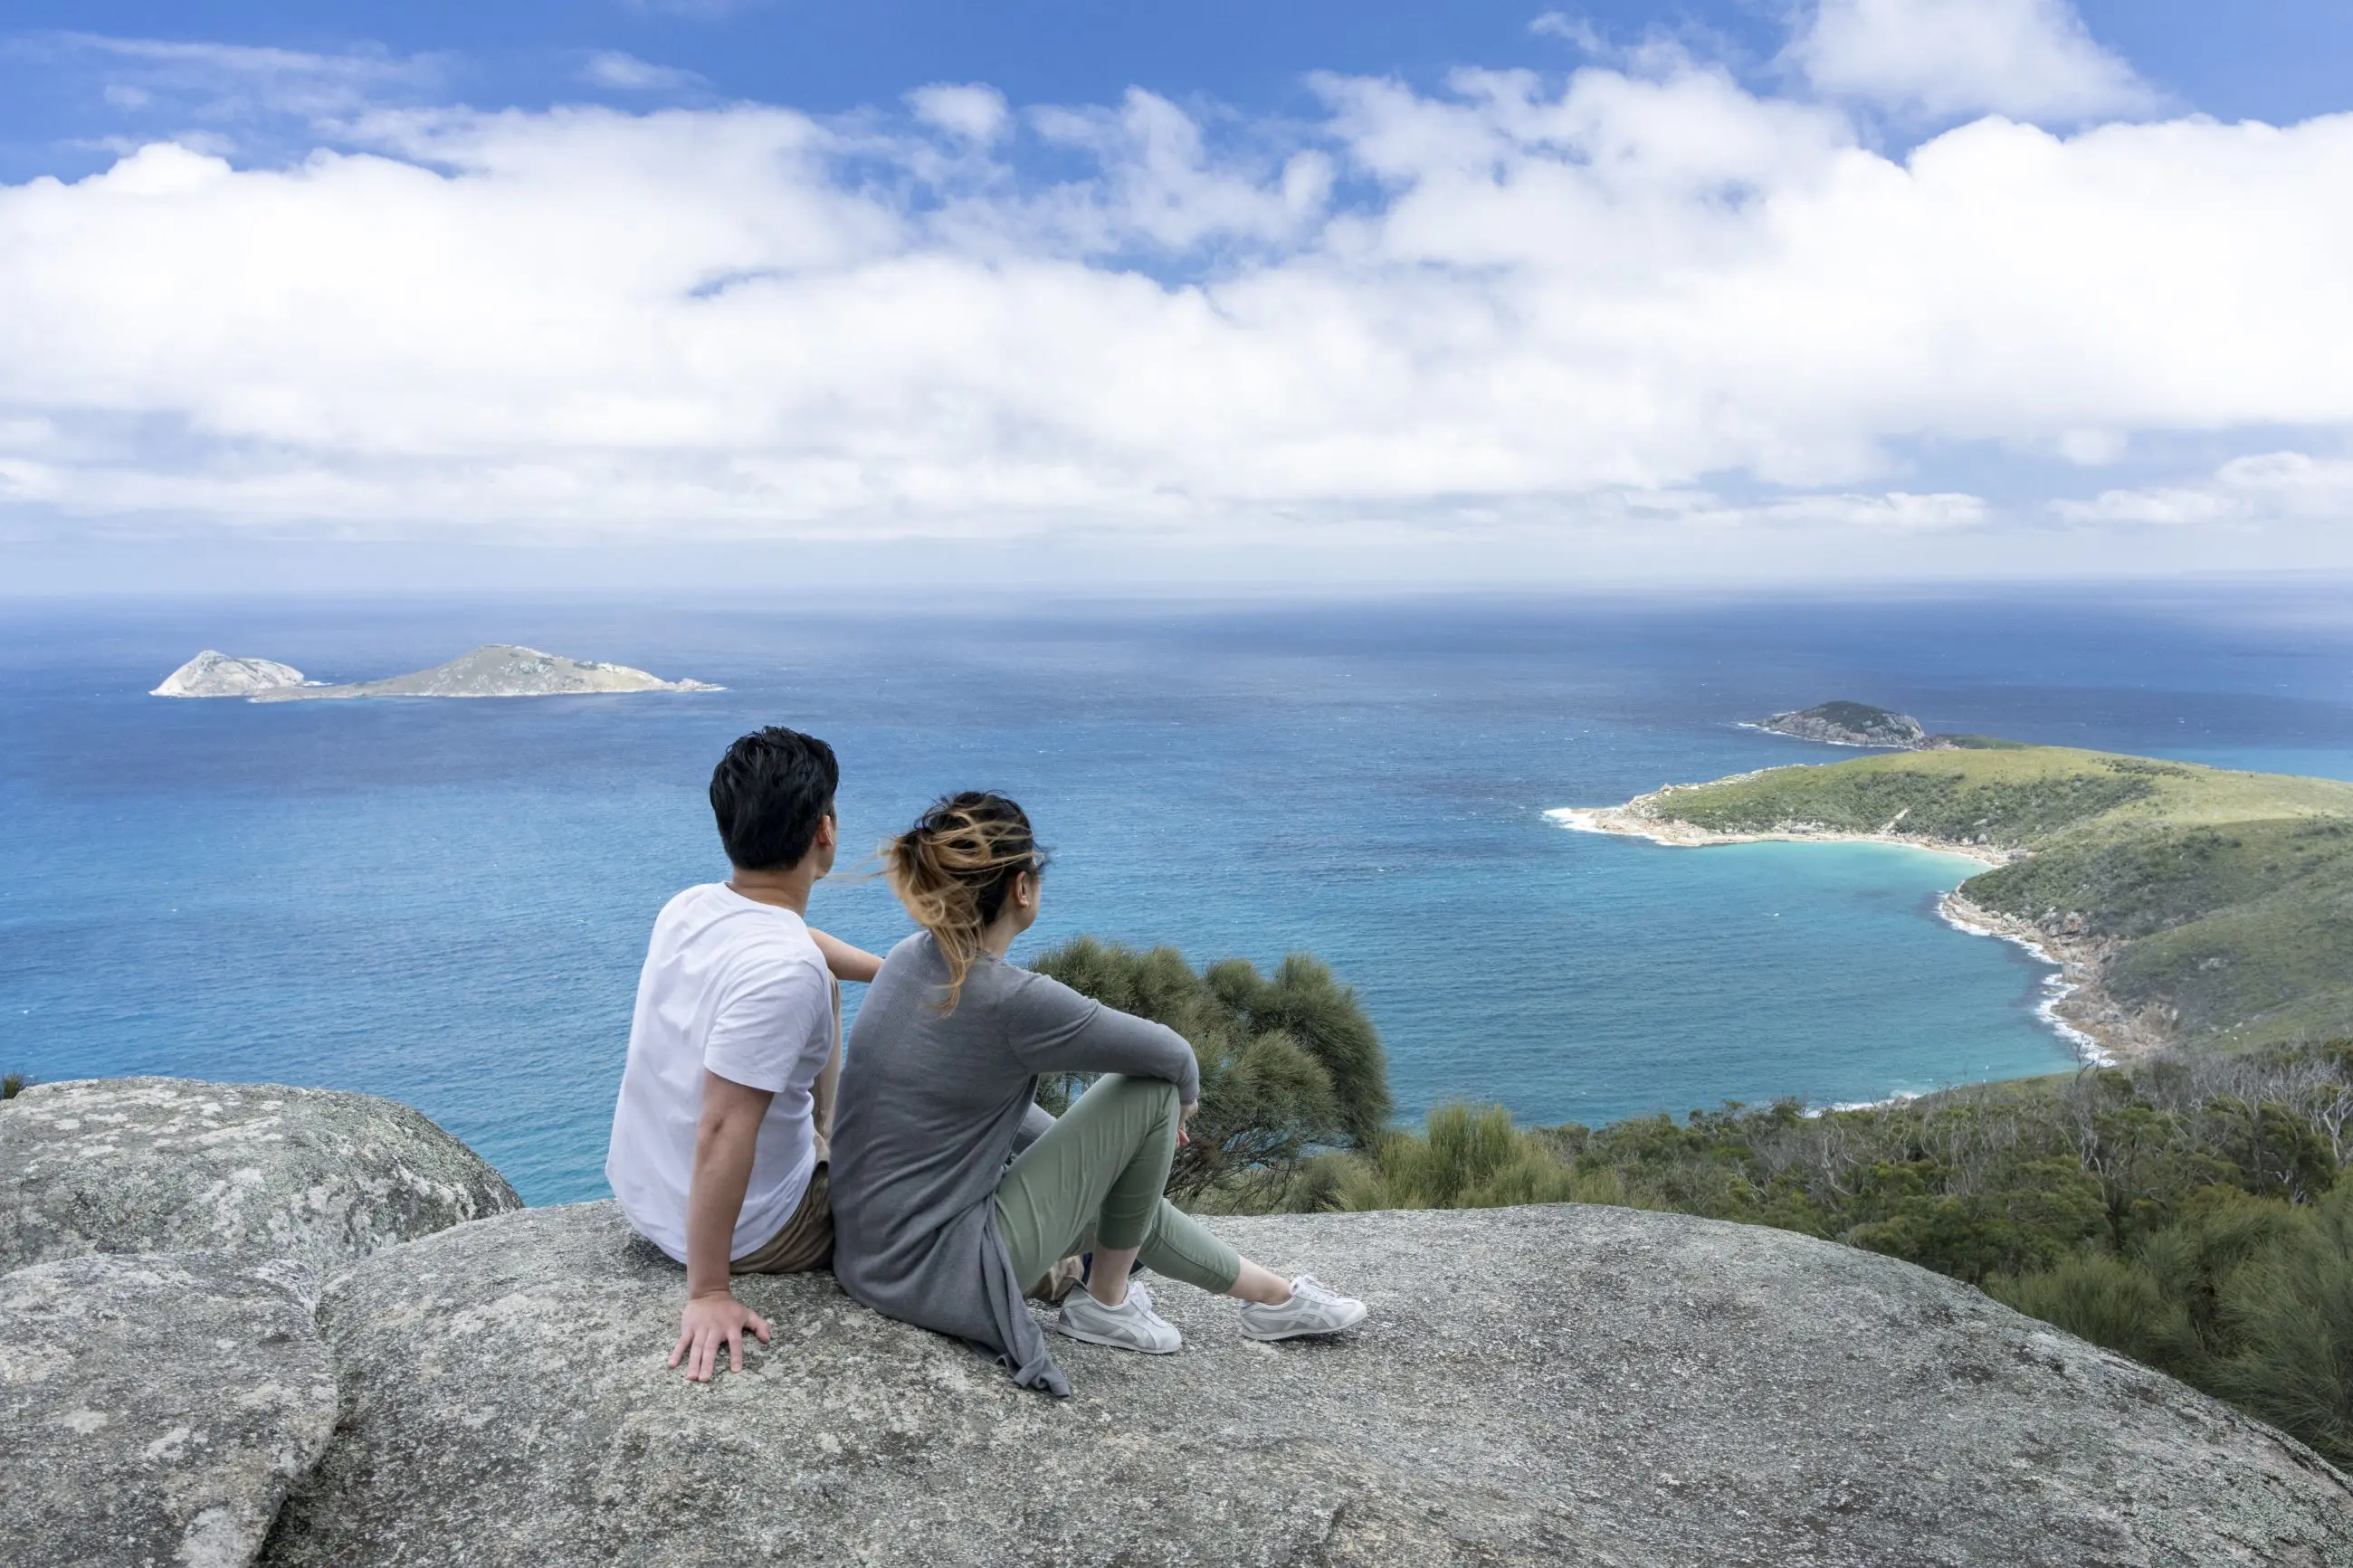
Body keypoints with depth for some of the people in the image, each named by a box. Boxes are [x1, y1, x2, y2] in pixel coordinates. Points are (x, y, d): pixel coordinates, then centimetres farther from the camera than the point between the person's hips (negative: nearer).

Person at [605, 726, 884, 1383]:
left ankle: (819, 1139, 34)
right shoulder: (784, 971, -32)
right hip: (749, 1232, -7)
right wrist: (707, 1295, -24)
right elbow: (721, 1136, -32)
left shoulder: (688, 907, -7)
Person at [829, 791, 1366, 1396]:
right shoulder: (1014, 1001, -24)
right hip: (942, 1279, -9)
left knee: (1123, 1193, 27)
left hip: (871, 1258, 9)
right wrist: (1185, 1101, 14)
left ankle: (1274, 1296, 41)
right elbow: (1171, 1057, -10)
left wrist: (1085, 1151, 23)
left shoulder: (911, 960, 1)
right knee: (1151, 1093, -5)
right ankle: (1105, 1302, 13)